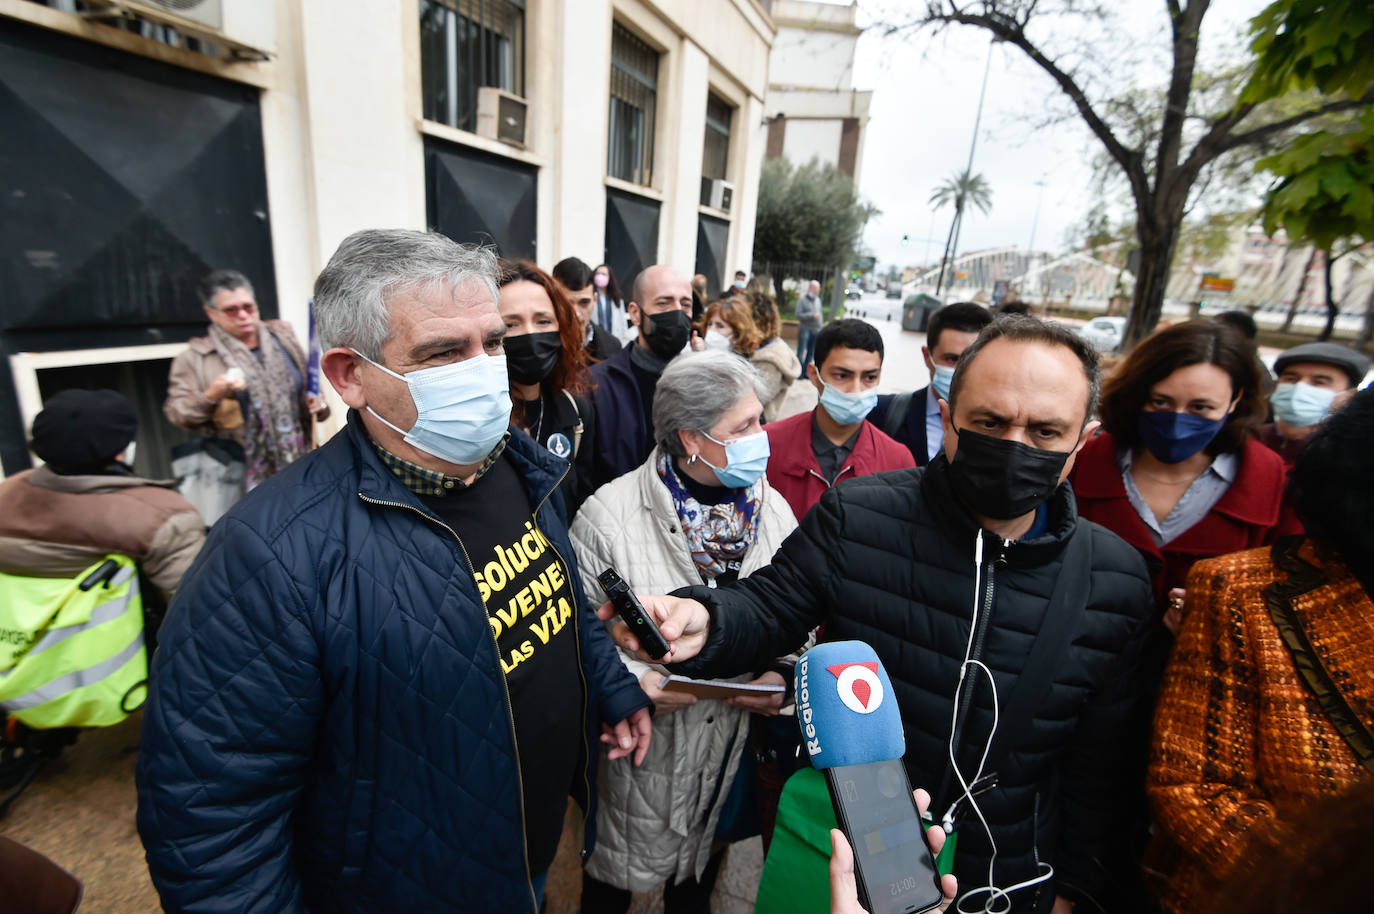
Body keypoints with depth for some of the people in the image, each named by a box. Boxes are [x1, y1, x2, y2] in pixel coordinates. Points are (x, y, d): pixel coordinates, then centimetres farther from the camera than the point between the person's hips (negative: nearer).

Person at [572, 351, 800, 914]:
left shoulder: (771, 509, -4)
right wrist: (631, 680, -26)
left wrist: (784, 675, -13)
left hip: (737, 750, 4)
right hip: (642, 755, -3)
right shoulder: (609, 514, -19)